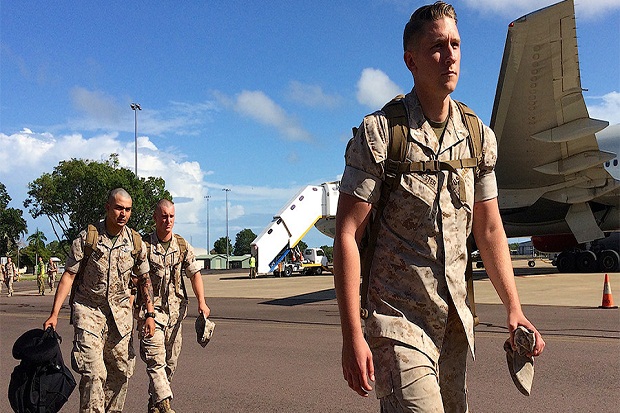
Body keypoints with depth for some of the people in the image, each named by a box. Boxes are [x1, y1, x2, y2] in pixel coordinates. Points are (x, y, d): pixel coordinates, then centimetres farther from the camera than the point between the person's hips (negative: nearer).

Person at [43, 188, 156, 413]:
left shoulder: (136, 242, 1)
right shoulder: (87, 238, -8)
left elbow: (144, 279, 8)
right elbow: (68, 276, -6)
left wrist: (149, 314, 2)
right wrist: (54, 314, -12)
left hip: (120, 312, 4)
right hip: (88, 310, -3)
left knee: (121, 371, 9)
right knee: (93, 372, -12)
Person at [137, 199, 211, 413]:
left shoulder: (183, 245, 6)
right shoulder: (144, 246, -6)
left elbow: (195, 273, 9)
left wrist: (202, 302, -2)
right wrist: (136, 311, -10)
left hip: (175, 310, 4)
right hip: (151, 310, -4)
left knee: (171, 361, 11)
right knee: (156, 359, -14)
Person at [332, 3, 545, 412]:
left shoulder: (480, 137, 5)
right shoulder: (379, 133, -11)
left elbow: (489, 229, 12)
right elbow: (347, 234, -13)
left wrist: (514, 308, 6)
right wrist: (352, 336, -16)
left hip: (456, 320, 6)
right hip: (398, 318, -5)